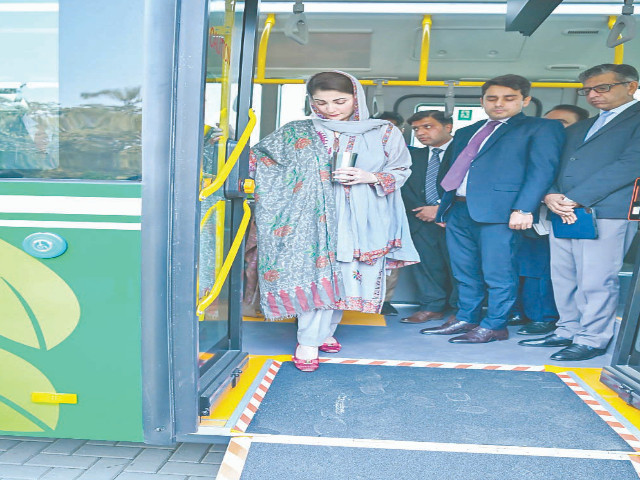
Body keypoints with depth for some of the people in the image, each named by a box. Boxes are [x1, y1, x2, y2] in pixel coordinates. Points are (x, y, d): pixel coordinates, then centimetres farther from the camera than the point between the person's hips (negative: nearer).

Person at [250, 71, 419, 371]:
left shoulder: (384, 133, 7)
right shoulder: (296, 132, 8)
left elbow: (401, 170, 9)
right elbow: (258, 158, 11)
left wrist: (371, 177, -9)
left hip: (361, 220, 1)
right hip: (313, 218, -1)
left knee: (344, 275, 4)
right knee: (316, 272, -8)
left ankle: (324, 331, 23)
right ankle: (309, 341, 5)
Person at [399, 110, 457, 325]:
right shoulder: (414, 156, 18)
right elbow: (405, 188, 9)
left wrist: (441, 208, -13)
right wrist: (420, 210, -7)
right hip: (421, 220, 5)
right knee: (424, 262, 4)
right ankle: (432, 306, 15)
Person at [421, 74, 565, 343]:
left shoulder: (541, 128, 4)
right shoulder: (466, 133, 24)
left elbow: (542, 170, -7)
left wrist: (523, 209, -18)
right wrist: (444, 208, 17)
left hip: (499, 212, -6)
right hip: (458, 210, 7)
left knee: (497, 274, -2)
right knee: (464, 273, 13)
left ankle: (494, 326, 11)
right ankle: (466, 319, 25)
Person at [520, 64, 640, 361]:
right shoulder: (576, 130, 25)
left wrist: (576, 199, -15)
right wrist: (551, 196, -6)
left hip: (606, 213, -7)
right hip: (563, 213, 7)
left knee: (596, 280, -4)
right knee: (563, 278, 10)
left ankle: (593, 340, 9)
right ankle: (568, 332, 22)